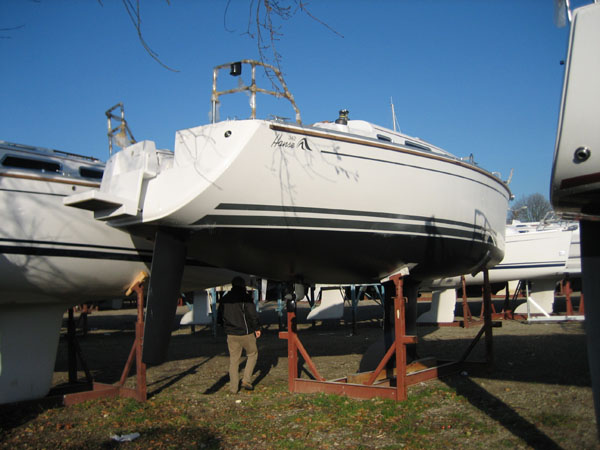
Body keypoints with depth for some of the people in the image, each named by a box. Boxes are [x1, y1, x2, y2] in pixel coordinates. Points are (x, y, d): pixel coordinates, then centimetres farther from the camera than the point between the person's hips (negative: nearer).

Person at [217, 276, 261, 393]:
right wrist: (257, 328, -1)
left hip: (231, 335, 5)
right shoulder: (246, 297, -11)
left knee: (233, 360, 11)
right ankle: (246, 381, 6)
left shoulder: (224, 299, 7)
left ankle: (234, 388, 13)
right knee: (252, 354, 15)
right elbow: (253, 315, -14)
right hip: (246, 333, -4)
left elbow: (219, 318, 13)